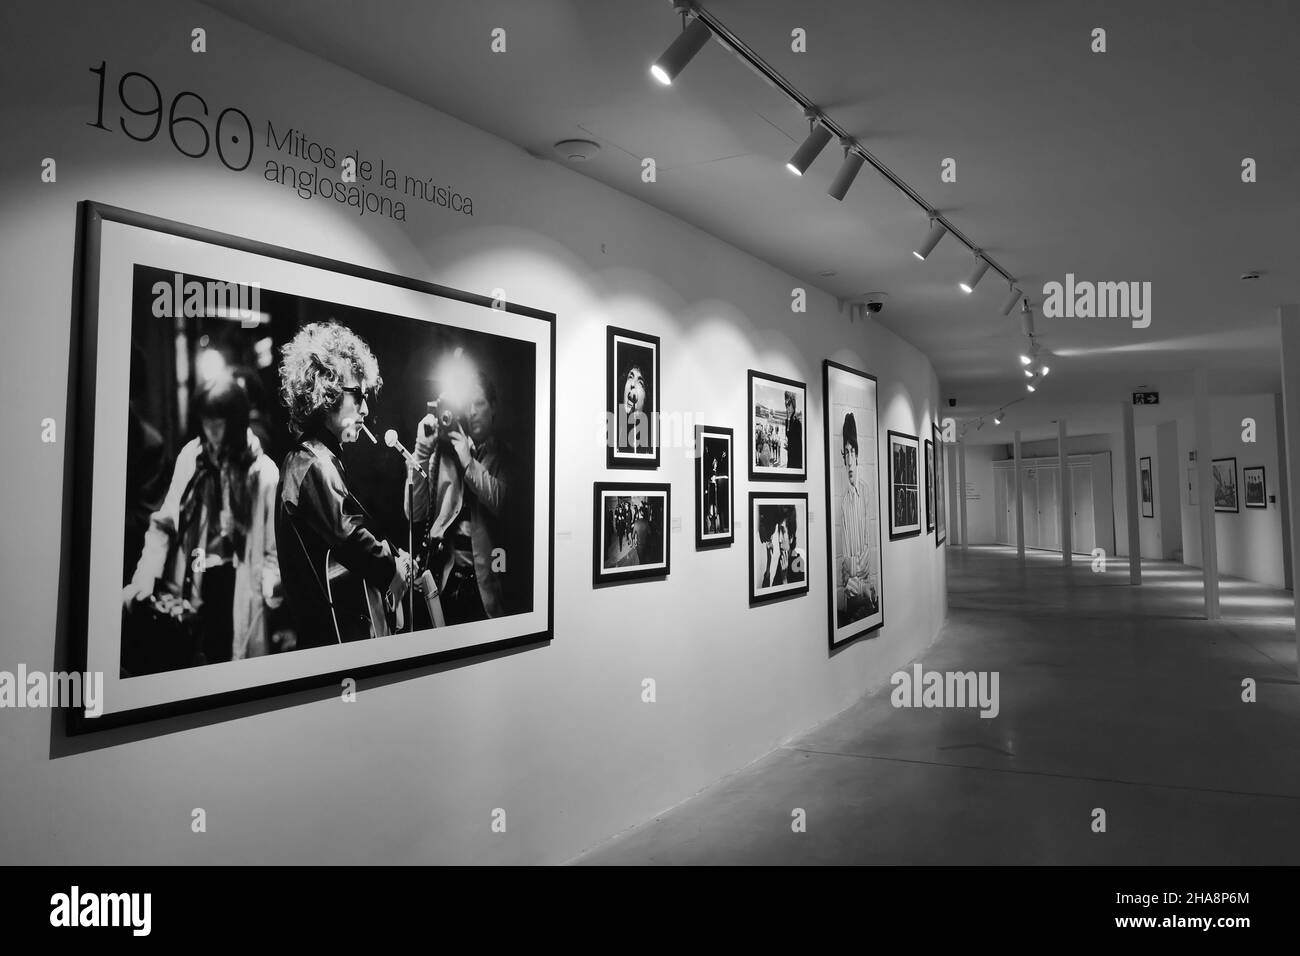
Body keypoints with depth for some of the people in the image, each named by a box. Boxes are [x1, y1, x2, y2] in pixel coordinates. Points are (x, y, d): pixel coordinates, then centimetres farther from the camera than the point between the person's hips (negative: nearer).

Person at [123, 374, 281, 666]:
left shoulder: (263, 471, -9)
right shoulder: (190, 455, -1)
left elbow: (273, 547, -6)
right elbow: (164, 521, 4)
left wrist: (273, 600, -14)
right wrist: (145, 575, -7)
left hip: (236, 591, -2)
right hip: (189, 586, 3)